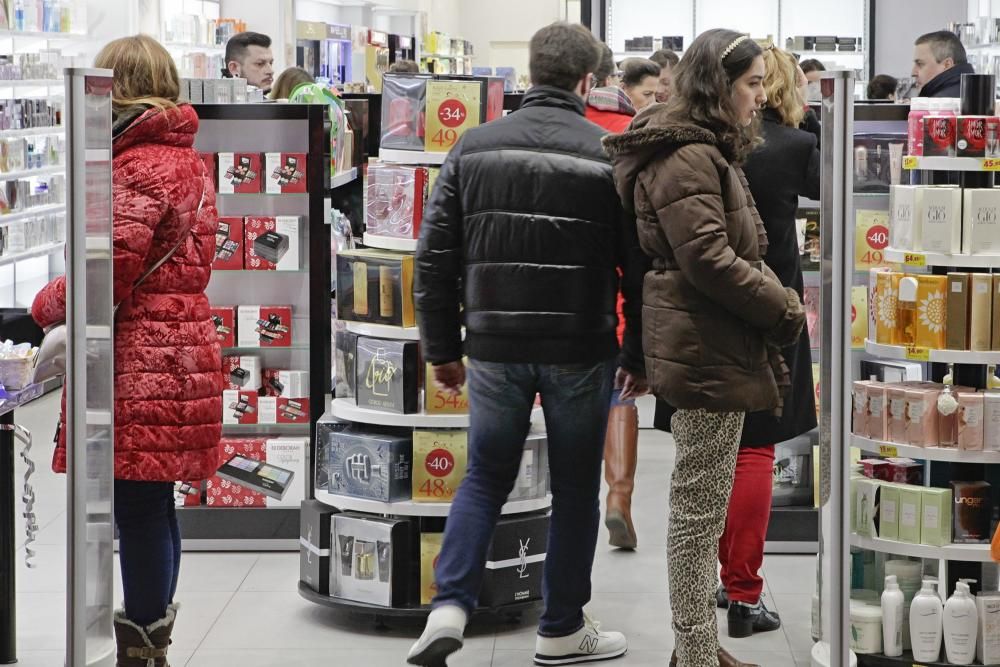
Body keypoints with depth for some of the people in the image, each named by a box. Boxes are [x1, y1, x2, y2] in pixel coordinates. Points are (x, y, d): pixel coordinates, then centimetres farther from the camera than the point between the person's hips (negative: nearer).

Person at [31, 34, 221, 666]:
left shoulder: (136, 167, -14)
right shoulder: (190, 161, 17)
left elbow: (110, 275, -19)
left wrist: (46, 303, -1)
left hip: (139, 367, -10)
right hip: (182, 356, 10)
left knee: (139, 510, -4)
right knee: (155, 506, 16)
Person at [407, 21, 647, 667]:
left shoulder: (475, 147, 3)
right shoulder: (611, 156, -5)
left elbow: (436, 256, 4)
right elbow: (639, 267, -2)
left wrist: (442, 347, 12)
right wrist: (640, 358, 8)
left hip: (496, 347, 2)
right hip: (581, 351, -2)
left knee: (485, 478, 15)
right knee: (575, 490, 11)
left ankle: (450, 607, 0)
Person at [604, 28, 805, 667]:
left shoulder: (709, 152, 18)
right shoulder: (686, 157, -15)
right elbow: (707, 259, -22)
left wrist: (771, 307, 8)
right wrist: (785, 310, -13)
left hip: (716, 347, 10)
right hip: (708, 351, -10)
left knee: (703, 506, 15)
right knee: (702, 508, -5)